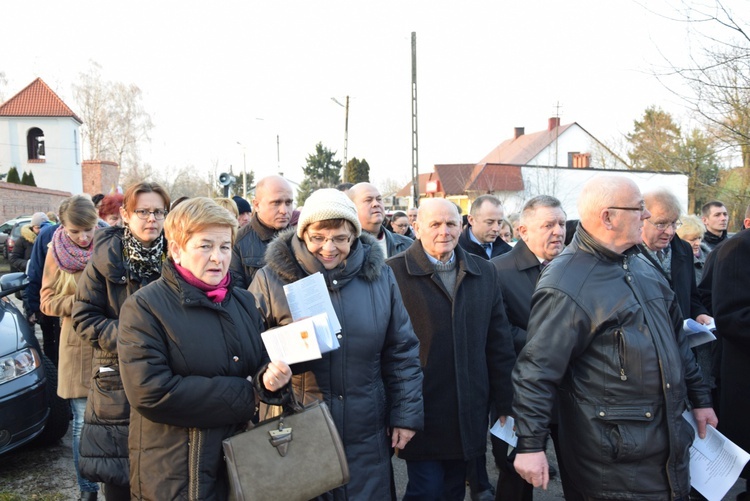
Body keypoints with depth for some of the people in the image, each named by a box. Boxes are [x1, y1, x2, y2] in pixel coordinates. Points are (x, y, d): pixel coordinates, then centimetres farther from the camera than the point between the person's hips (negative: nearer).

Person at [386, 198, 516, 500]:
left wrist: (505, 404, 8)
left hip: (469, 415, 4)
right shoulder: (393, 272, -9)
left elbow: (499, 344, 9)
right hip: (421, 413, -4)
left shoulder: (484, 272, 7)